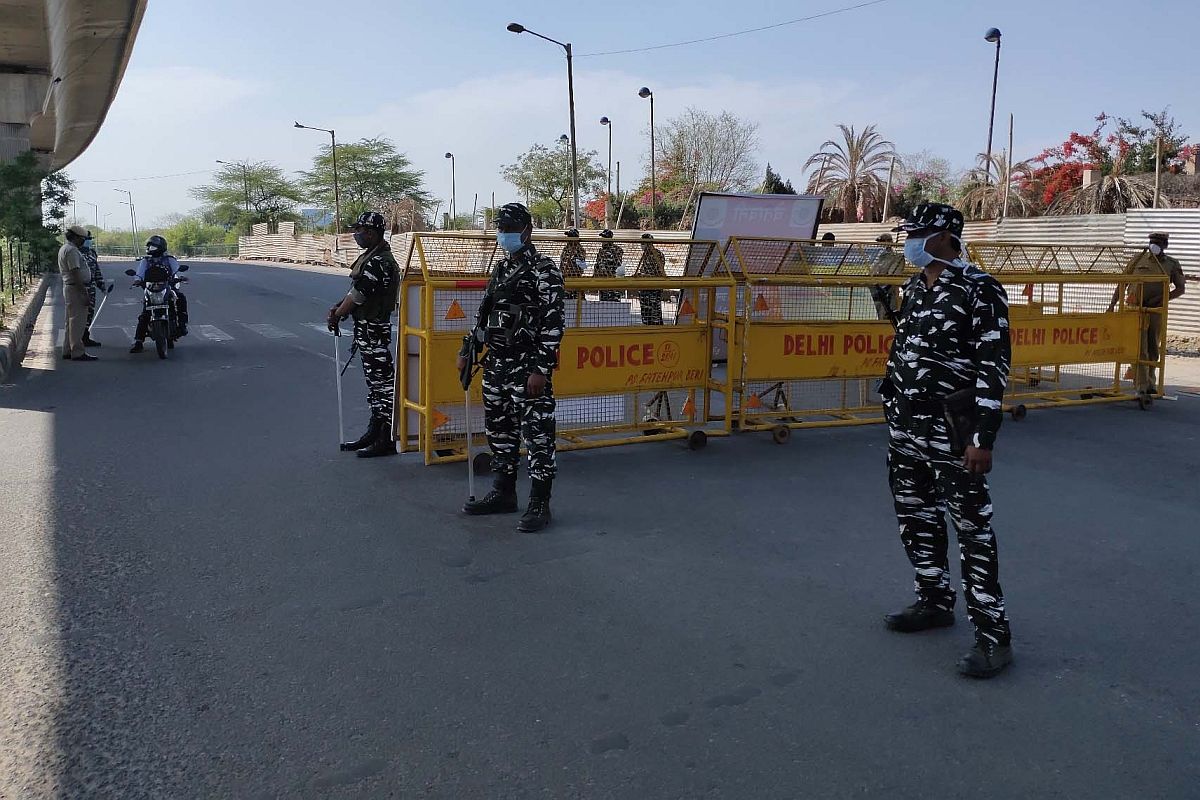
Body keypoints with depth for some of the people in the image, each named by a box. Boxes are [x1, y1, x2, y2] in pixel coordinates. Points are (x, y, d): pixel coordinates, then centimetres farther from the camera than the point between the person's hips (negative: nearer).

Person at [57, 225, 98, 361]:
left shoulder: (64, 248, 18)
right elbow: (75, 274, -22)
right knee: (77, 322, -9)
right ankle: (77, 352, -8)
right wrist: (84, 293, -23)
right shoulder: (72, 250, -16)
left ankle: (68, 350, 22)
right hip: (76, 288, -11)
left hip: (69, 287, 11)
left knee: (72, 322, 16)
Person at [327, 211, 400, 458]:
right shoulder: (370, 256, 14)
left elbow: (358, 295, -19)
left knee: (382, 381, -5)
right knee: (373, 381, 17)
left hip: (374, 329, -11)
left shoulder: (379, 262, -20)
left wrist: (336, 316, -6)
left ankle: (386, 440, 1)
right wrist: (338, 308, 4)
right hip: (366, 327, 11)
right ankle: (374, 432, 28)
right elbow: (356, 291, 18)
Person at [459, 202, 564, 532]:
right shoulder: (501, 268, 16)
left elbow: (553, 323, -16)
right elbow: (485, 313, 23)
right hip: (496, 363, 9)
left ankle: (540, 505, 4)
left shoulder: (544, 270, -10)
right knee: (499, 430, 15)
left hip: (528, 367, -9)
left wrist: (542, 369, -21)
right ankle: (504, 493, 28)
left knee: (536, 434, -4)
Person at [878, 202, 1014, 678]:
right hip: (905, 426, 8)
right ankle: (935, 602, 34)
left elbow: (994, 368, -16)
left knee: (972, 528, -3)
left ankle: (993, 635, 6)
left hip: (951, 430, -8)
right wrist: (893, 411, 19)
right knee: (916, 518, 16)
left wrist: (982, 437, -19)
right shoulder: (914, 288, 12)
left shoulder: (979, 291, -12)